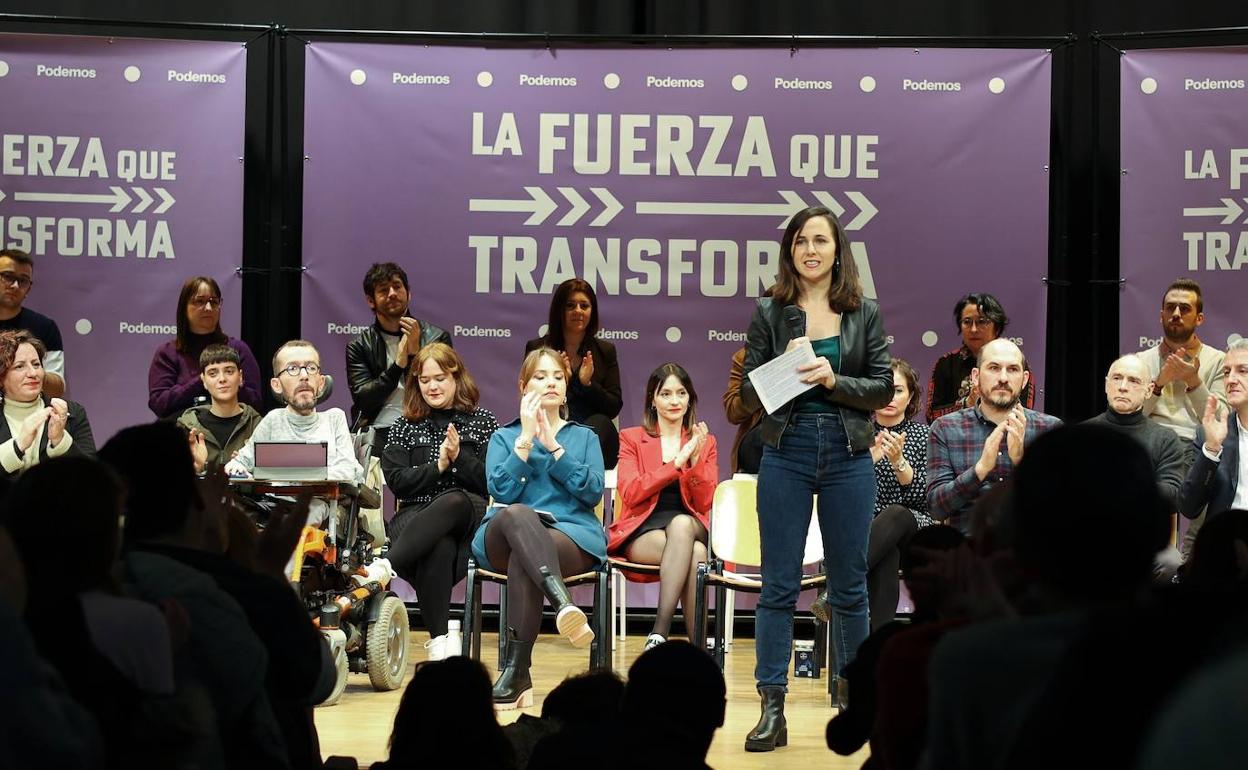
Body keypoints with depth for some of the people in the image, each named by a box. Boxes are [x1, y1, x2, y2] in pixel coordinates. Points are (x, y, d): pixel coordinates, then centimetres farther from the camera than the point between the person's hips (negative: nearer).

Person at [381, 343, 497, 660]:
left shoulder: (483, 422, 14)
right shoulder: (405, 428, 19)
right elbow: (397, 482, 6)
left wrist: (459, 458, -9)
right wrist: (439, 466, -7)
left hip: (469, 518, -1)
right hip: (416, 514, 1)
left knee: (454, 501, -40)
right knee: (439, 547, -38)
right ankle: (438, 641, -38)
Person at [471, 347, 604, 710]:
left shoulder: (585, 437, 25)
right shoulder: (503, 437, 24)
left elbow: (593, 491, 4)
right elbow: (502, 491, 3)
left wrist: (552, 446, -2)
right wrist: (525, 438, -1)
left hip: (572, 535, 0)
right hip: (505, 539, 0)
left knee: (523, 560, -39)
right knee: (517, 515, -41)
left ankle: (516, 673, -45)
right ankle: (564, 604, -65)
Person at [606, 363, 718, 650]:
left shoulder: (704, 442, 18)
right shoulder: (631, 438, 14)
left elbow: (704, 502, 6)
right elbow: (630, 494, -3)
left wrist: (695, 460, -10)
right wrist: (677, 463, -10)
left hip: (690, 527, 1)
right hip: (642, 533, -1)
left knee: (681, 524, -38)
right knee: (695, 554, -36)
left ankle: (659, 633, -44)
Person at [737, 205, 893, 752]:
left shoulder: (864, 312, 5)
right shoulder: (770, 313, 3)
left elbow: (883, 390, 1)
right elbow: (749, 394, 2)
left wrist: (833, 380, -14)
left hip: (848, 456, 1)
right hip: (786, 455, -1)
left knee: (849, 585, 8)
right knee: (778, 585, -1)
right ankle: (772, 710, 1)